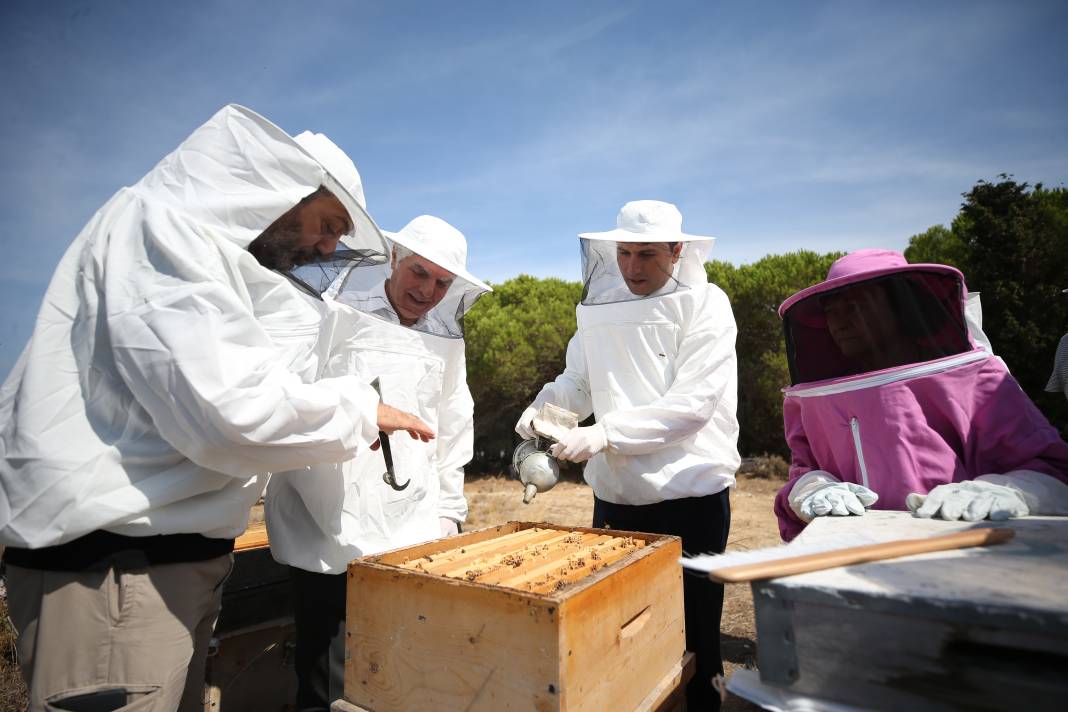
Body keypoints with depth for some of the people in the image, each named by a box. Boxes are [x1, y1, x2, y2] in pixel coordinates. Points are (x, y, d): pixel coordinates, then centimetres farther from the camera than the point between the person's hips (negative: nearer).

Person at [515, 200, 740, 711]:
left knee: (691, 637, 11)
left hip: (688, 493, -4)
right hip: (614, 493, 5)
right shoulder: (598, 306, 7)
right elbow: (577, 382, 12)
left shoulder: (704, 304, -7)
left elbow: (693, 401, -17)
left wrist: (606, 433, -25)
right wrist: (544, 406, -10)